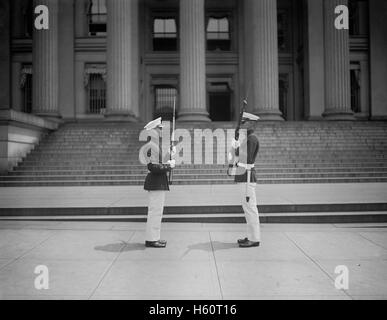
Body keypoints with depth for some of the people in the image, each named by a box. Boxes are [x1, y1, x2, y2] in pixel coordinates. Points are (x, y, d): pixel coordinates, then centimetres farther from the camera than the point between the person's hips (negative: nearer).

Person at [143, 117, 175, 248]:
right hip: (156, 183, -11)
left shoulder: (157, 144, 15)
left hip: (159, 181, 11)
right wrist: (169, 166, -16)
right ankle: (151, 239, 5)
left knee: (156, 210, 15)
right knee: (155, 210, -4)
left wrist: (168, 164, 9)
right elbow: (152, 166, -24)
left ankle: (153, 237, 25)